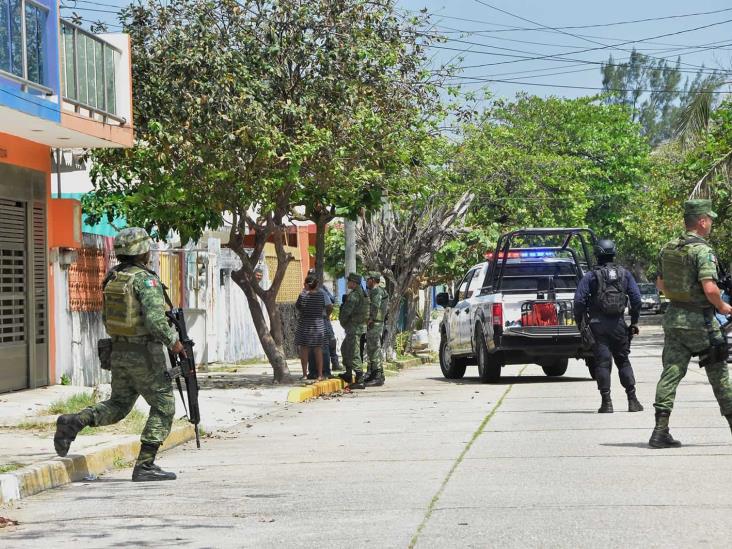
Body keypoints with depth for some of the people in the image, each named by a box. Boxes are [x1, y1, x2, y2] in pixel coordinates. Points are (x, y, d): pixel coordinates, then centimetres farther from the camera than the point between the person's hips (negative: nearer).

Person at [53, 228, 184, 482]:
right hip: (145, 353, -7)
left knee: (118, 405, 20)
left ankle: (73, 422, -2)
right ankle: (145, 465, -1)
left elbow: (106, 318, 15)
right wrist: (173, 341, -11)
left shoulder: (112, 277, 8)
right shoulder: (145, 279, -16)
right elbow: (155, 318, -25)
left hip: (118, 352, 7)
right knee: (163, 408, 4)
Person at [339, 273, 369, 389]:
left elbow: (346, 311, -21)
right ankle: (348, 375, 31)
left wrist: (342, 322, -1)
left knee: (354, 354, -8)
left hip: (354, 327, -10)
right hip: (360, 326, 10)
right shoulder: (362, 294, 12)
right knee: (345, 349, 24)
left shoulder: (353, 295, -20)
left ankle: (359, 380, -9)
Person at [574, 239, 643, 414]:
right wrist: (634, 321, 11)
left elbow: (579, 300, -8)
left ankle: (606, 402, -6)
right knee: (623, 361, 12)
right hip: (618, 324, 2)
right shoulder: (624, 274, 6)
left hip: (598, 325, -2)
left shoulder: (591, 276, -2)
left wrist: (580, 323, 3)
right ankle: (632, 400, 8)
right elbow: (636, 298, 2)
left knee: (602, 362, -1)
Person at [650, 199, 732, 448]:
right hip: (699, 320, -6)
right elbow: (710, 288, -24)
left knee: (671, 372, 2)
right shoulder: (702, 251, -16)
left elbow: (660, 284, 17)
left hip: (673, 317, 6)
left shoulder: (667, 249, 7)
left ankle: (660, 431, -7)